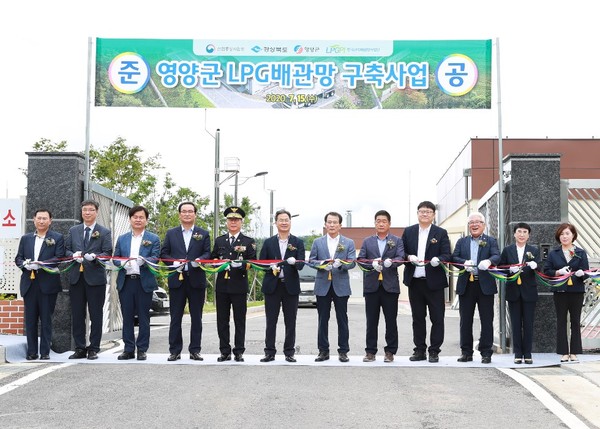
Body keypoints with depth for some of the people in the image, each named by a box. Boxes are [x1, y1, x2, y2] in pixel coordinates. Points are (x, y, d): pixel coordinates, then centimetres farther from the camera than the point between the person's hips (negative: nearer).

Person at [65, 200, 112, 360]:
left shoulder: (104, 232, 3)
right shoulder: (73, 231, 14)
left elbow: (108, 253, -3)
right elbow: (66, 250, 12)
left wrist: (94, 256, -21)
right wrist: (73, 255, -9)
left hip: (95, 277, -3)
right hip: (76, 277, 3)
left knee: (96, 315, 1)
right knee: (77, 315, 6)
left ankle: (93, 349, 9)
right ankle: (80, 349, 14)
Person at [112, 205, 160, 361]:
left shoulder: (153, 239, 5)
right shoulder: (122, 239, 15)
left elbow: (155, 258, -6)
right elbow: (115, 258, 11)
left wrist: (144, 260, -26)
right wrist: (122, 263, -11)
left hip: (144, 282, -3)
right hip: (125, 282, 3)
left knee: (143, 318, 1)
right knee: (127, 317, 6)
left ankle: (142, 349, 8)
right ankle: (128, 349, 12)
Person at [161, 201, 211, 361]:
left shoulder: (203, 234, 10)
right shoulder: (171, 233, 12)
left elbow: (208, 253, 2)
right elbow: (163, 254, 8)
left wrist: (199, 260, -18)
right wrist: (173, 262, -11)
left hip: (196, 280, 0)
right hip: (177, 279, 0)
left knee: (196, 317, 3)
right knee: (175, 317, 3)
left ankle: (195, 350, 10)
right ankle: (175, 351, 8)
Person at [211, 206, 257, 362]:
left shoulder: (249, 242, 5)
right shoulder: (219, 241, 14)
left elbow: (253, 262, 0)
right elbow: (212, 260, 15)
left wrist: (241, 264, -18)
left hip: (239, 286, -3)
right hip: (222, 285, 3)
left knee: (239, 320, 1)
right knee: (222, 320, 5)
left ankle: (239, 352, 8)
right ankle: (225, 352, 12)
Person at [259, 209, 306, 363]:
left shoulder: (298, 243, 6)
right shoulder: (268, 242, 8)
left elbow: (301, 264, -3)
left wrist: (295, 262, -26)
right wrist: (271, 267, -14)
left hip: (290, 286, 0)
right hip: (272, 286, 0)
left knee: (290, 322, 4)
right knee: (271, 321, 3)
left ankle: (289, 353, 12)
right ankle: (269, 352, 10)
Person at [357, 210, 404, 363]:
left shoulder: (397, 241, 9)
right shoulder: (367, 241, 13)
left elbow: (401, 257, -5)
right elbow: (360, 259, 4)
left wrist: (391, 262, -26)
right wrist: (372, 264, -15)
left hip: (390, 285, -1)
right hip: (371, 285, 1)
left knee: (391, 320, 2)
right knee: (371, 320, 4)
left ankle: (390, 351, 10)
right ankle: (370, 351, 10)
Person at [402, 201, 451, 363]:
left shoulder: (441, 233, 3)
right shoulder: (408, 232, 10)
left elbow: (447, 255, -3)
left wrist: (438, 259, -23)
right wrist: (409, 258, -12)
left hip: (434, 282, -2)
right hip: (414, 281, 2)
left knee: (437, 318, 0)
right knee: (418, 318, 9)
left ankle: (434, 351, 8)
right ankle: (419, 350, 17)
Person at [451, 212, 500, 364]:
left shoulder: (491, 241, 7)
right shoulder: (462, 241, 14)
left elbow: (497, 256, -9)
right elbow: (454, 258, 3)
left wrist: (489, 261, -32)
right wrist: (464, 263, -19)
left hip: (485, 284, -2)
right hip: (466, 285, 2)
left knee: (486, 320, 0)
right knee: (465, 320, 5)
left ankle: (486, 353, 7)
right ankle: (466, 352, 13)